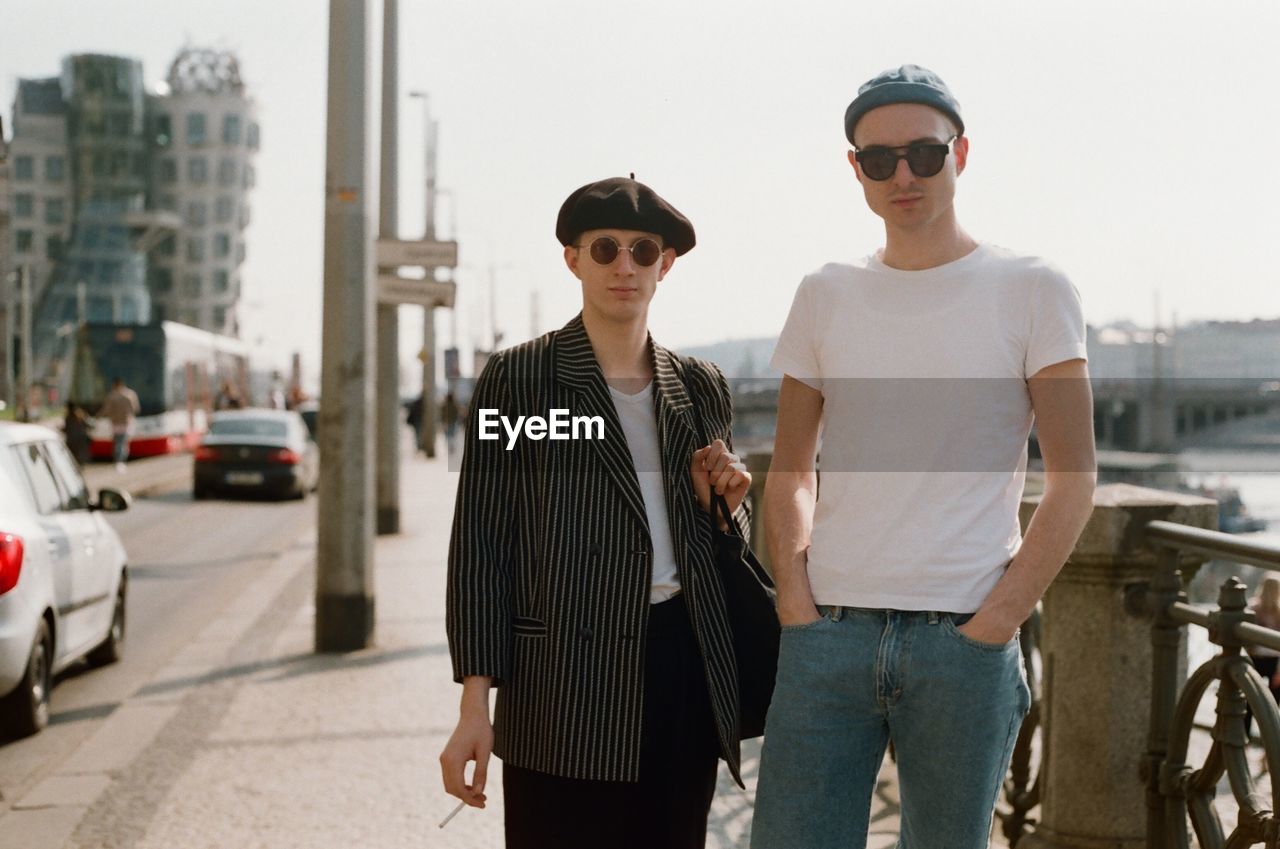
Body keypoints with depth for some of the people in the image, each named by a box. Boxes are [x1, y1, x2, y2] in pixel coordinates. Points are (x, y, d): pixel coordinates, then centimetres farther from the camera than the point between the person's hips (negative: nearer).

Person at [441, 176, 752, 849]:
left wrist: (722, 506, 0)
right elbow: (482, 544, -3)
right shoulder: (518, 378, 0)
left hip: (684, 667, 4)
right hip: (564, 680, -4)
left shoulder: (701, 387, 13)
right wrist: (475, 703, -9)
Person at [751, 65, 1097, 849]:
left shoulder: (1032, 291, 1)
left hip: (965, 639, -2)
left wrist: (995, 623, -9)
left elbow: (1074, 480, -2)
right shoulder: (826, 296, 10)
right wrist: (796, 605, 1)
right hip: (826, 636, 2)